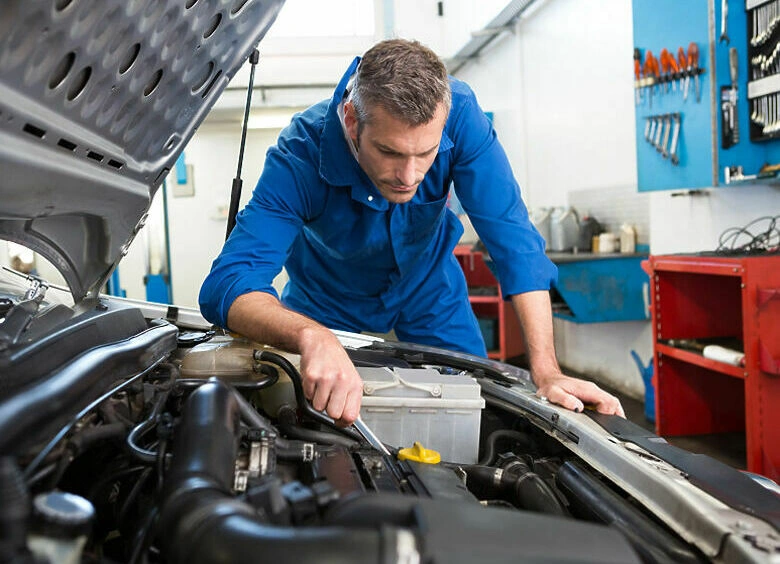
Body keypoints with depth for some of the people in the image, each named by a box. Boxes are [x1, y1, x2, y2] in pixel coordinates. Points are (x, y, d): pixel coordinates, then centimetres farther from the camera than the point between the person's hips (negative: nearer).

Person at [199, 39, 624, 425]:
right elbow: (227, 285, -46)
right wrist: (311, 337, -67)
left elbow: (511, 236, -33)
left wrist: (546, 373, -38)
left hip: (429, 287, 2)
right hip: (329, 302, -1)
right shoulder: (301, 154, -38)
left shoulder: (458, 112, -34)